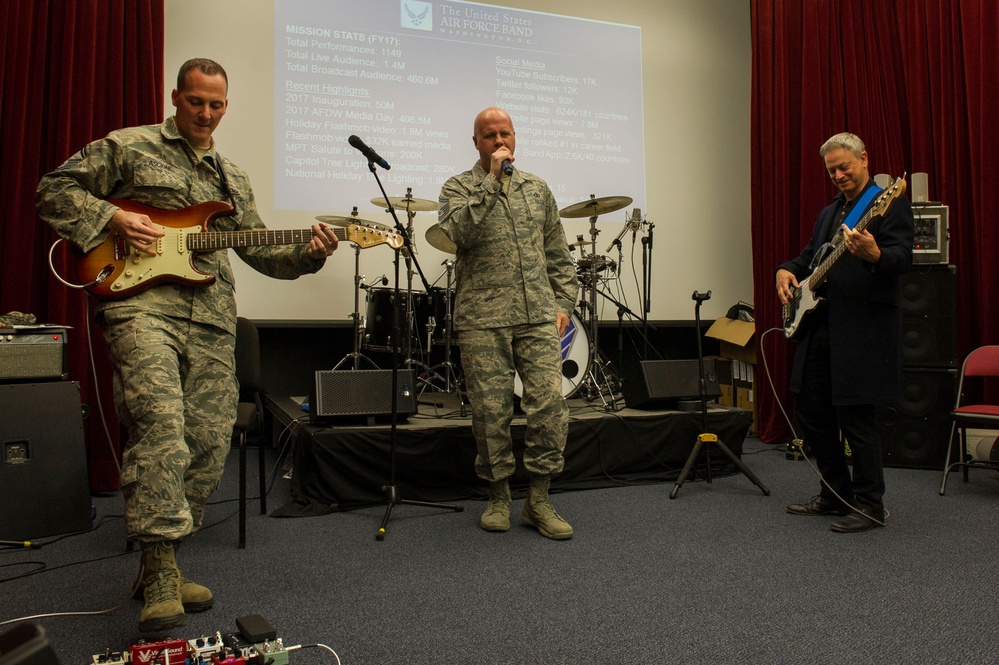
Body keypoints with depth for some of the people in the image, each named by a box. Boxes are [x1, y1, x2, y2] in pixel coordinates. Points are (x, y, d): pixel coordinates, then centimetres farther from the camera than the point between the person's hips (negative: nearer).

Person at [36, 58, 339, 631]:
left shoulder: (233, 179, 25)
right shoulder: (128, 147, 11)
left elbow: (261, 251, 22)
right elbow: (54, 191, 10)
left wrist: (309, 255, 4)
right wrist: (112, 218, -6)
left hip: (212, 322, 5)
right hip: (143, 304, -5)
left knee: (208, 445, 1)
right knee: (162, 426, -24)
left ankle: (162, 563, 17)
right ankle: (161, 573, -17)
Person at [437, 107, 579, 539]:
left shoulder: (537, 189, 18)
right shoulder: (458, 188, 7)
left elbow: (558, 254, 19)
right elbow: (459, 232, -16)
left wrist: (563, 302, 9)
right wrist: (490, 179, -11)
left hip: (538, 317, 3)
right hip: (483, 321, -2)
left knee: (549, 404, -6)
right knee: (491, 411, 1)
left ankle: (539, 500, 8)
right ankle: (498, 496, 19)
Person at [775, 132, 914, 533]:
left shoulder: (891, 204, -4)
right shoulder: (829, 213, 21)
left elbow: (903, 258, -16)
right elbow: (809, 255, 26)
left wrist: (874, 254, -37)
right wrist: (787, 270, 5)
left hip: (863, 329, -8)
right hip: (819, 324, 9)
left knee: (855, 416, -5)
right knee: (811, 411, 12)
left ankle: (869, 506, 10)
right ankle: (835, 494, 27)